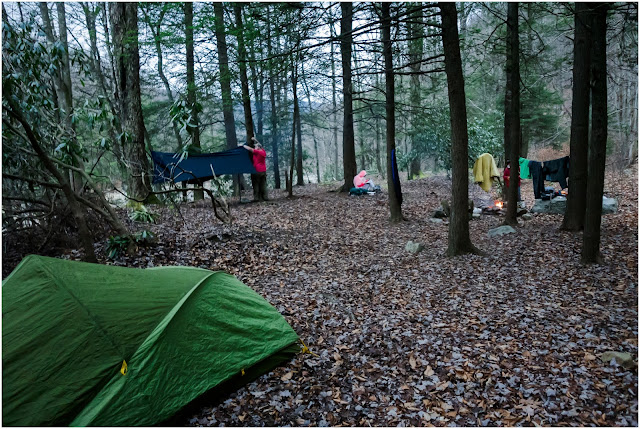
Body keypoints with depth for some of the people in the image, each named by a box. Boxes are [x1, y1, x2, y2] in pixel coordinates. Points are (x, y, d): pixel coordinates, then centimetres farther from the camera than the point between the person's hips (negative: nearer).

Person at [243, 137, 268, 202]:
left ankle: (256, 197, -3)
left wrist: (244, 146, -1)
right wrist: (255, 140, 33)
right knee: (263, 184, 10)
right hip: (264, 171, 8)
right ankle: (264, 197, 11)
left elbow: (250, 149, -17)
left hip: (257, 171, -8)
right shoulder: (263, 152, 10)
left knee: (256, 184, -2)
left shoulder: (257, 152, -13)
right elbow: (259, 145, 26)